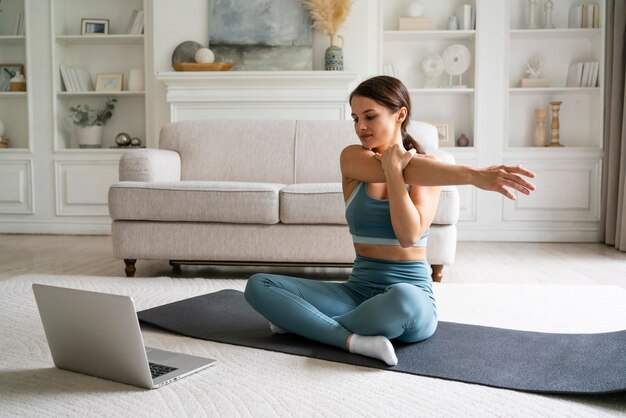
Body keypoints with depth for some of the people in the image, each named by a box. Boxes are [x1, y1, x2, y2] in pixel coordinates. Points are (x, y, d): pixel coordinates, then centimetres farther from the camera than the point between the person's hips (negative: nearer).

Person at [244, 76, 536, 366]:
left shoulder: (427, 168, -1)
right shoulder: (352, 158, 2)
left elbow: (409, 235, -18)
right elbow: (409, 170, -18)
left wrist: (393, 169, -15)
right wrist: (473, 175, -31)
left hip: (411, 293, -3)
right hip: (358, 290, 3)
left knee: (403, 298, -41)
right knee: (258, 285, -12)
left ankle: (303, 322, -16)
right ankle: (352, 339, -24)